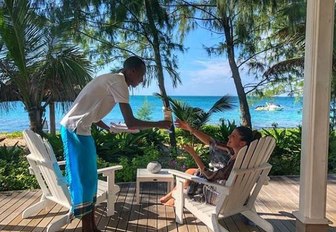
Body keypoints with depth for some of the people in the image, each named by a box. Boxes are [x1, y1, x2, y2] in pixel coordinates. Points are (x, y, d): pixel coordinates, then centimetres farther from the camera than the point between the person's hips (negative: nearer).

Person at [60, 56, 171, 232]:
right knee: (83, 179, -2)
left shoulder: (111, 79, 15)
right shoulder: (119, 83, -16)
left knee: (89, 178, 12)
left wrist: (110, 129, 19)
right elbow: (131, 123, -21)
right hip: (75, 129, -10)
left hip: (79, 129, 10)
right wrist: (159, 124, -8)